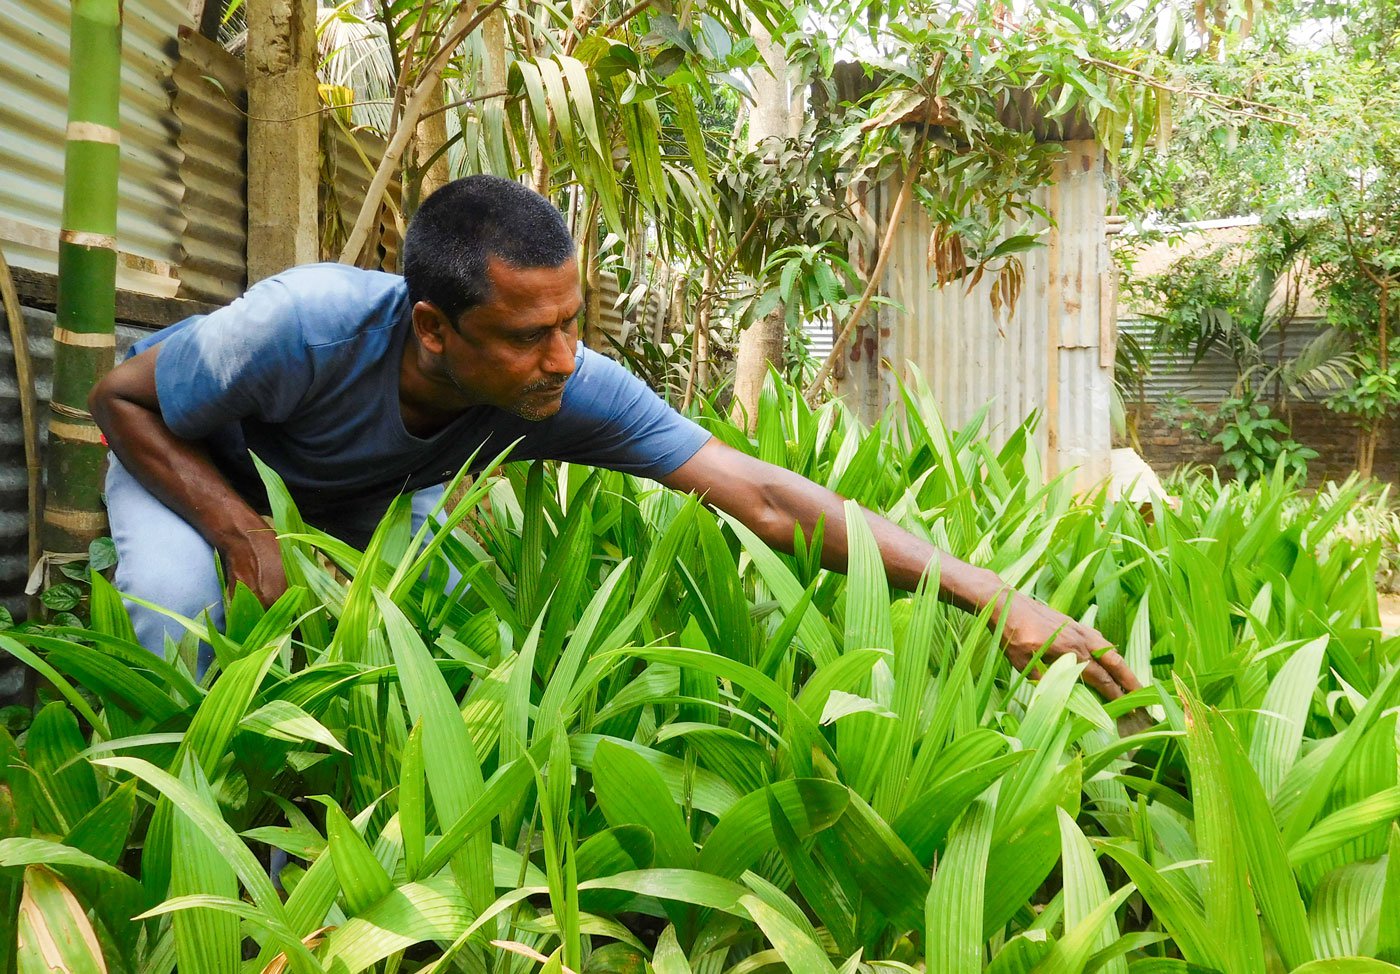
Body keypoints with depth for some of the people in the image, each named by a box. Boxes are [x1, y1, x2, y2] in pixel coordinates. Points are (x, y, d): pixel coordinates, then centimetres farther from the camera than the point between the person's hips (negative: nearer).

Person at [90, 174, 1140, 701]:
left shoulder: (571, 388, -34)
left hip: (357, 487, 3)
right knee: (180, 599, -29)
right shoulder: (303, 327, -43)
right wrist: (248, 539, -38)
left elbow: (765, 496, -39)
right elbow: (123, 397, -24)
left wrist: (994, 596, -44)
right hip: (187, 442, -3)